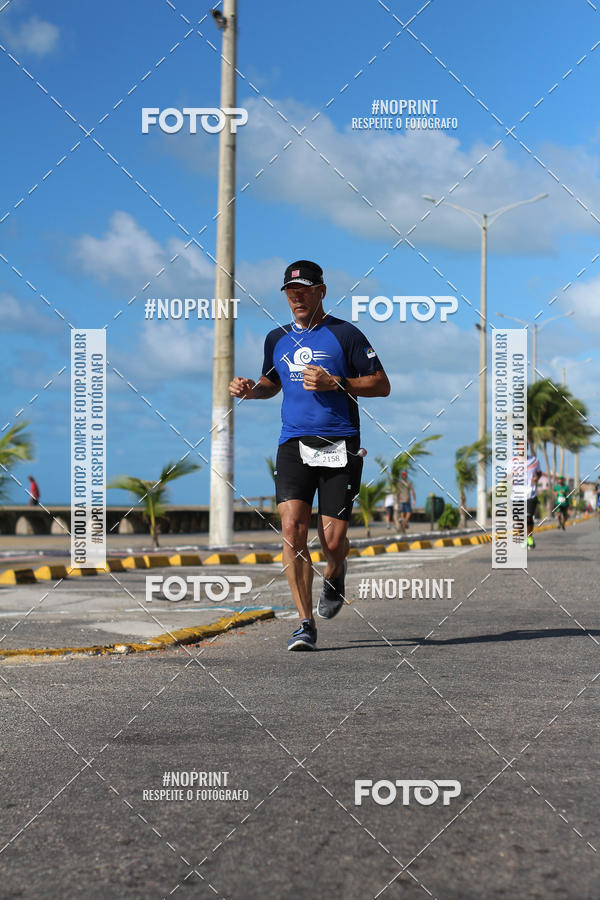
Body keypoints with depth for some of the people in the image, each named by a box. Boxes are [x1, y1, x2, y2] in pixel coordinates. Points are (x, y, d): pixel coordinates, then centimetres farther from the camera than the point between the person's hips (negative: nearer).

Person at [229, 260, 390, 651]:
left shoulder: (345, 334, 0)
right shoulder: (277, 339, 14)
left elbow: (382, 385, 0)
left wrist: (334, 383, -13)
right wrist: (250, 389, 7)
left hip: (339, 447, -3)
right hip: (293, 445, 3)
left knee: (333, 540, -4)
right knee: (292, 528, -14)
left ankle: (334, 576, 35)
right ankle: (306, 625, -8)